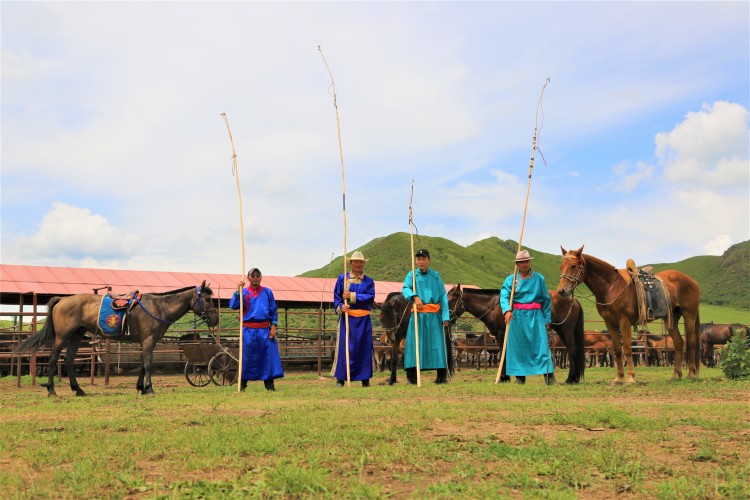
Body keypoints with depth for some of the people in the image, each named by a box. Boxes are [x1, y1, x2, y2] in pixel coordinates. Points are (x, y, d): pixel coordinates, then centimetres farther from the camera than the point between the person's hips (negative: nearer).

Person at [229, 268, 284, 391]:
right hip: (248, 330, -1)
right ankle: (242, 383, 13)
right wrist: (238, 291, -17)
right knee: (247, 357, 2)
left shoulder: (267, 292, 9)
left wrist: (273, 326, 0)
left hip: (265, 329, 1)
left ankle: (269, 383, 7)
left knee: (268, 355, -1)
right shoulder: (243, 292, 5)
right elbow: (233, 305, -9)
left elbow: (273, 311, 10)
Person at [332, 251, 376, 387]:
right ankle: (340, 378, 2)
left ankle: (365, 378, 11)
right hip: (347, 318, -2)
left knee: (364, 347, 3)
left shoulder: (369, 281, 9)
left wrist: (352, 296, -14)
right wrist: (340, 307, -16)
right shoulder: (342, 278, 7)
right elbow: (336, 296, 4)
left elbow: (370, 297, -6)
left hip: (363, 319, 2)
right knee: (344, 346, -4)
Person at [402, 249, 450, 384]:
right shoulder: (412, 275, 7)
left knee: (437, 343, 0)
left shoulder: (435, 275, 8)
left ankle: (442, 376, 5)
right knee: (415, 343, -4)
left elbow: (443, 296, 4)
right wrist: (415, 297, -29)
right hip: (418, 315, 0)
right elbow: (405, 289, -9)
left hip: (434, 316, 0)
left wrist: (445, 316, -4)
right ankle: (412, 375, 0)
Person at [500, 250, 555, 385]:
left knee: (541, 344, -8)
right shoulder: (510, 279, 3)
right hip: (517, 316, 1)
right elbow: (504, 296, -10)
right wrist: (507, 310, -29)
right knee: (517, 346, 3)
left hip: (535, 315, 0)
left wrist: (547, 318, 3)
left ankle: (549, 375, -9)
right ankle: (520, 376, 12)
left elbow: (546, 300, 8)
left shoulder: (539, 278, 5)